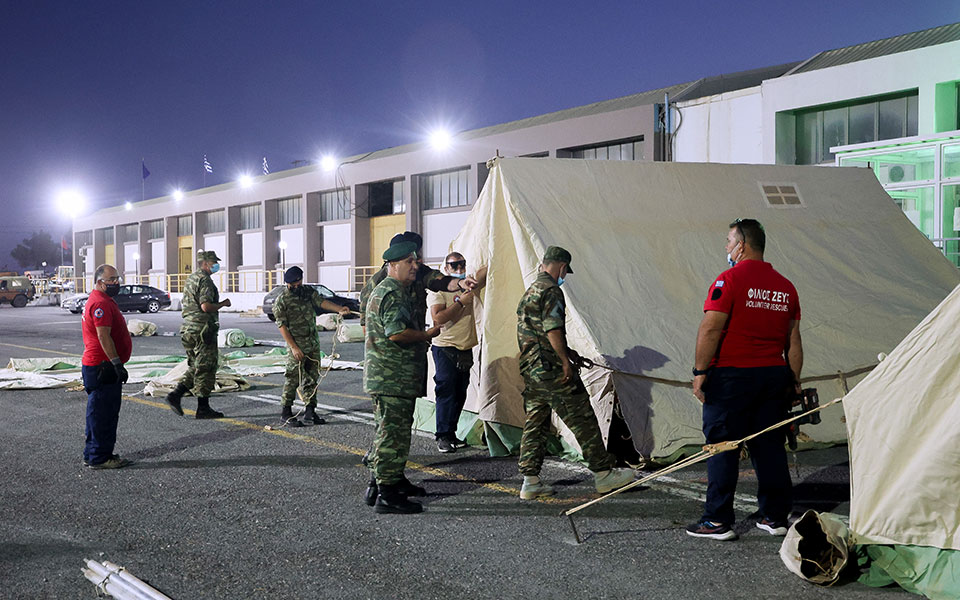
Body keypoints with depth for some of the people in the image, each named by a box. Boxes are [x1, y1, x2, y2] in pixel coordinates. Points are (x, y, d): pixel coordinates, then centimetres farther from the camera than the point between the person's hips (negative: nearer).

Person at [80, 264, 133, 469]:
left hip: (100, 367, 11)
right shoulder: (100, 303, -17)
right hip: (102, 368, -11)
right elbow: (103, 336, -24)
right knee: (102, 414, -5)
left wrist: (116, 363, 26)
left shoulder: (104, 301, 19)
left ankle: (93, 454, 26)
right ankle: (99, 458, 1)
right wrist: (117, 363, -24)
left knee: (99, 412, 17)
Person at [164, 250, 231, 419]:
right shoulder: (205, 280, -14)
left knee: (195, 367, 18)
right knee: (206, 369, -2)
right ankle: (203, 408, 3)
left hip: (188, 329, 9)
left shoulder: (190, 279, 18)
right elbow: (206, 306, -23)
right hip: (202, 330, -9)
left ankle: (175, 395, 9)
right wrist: (223, 304, -8)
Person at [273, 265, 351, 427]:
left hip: (313, 343, 6)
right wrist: (294, 347, -16)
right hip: (297, 345, -6)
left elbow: (321, 302, -2)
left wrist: (339, 309, -20)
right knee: (293, 379, -2)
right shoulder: (282, 300, -9)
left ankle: (310, 412, 15)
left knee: (312, 377, 8)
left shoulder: (308, 291, 8)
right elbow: (282, 326, -11)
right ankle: (286, 412, 10)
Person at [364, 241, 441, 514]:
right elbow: (396, 333, -26)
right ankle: (386, 496, -4)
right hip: (391, 378, -11)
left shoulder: (398, 291, 20)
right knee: (392, 434, -8)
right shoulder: (391, 294, -16)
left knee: (398, 431, 20)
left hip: (398, 378, 11)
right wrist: (427, 335, -13)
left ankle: (397, 481, 34)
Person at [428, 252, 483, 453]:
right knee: (446, 393, -9)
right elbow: (438, 318, -17)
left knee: (460, 394, 9)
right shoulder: (438, 289, -6)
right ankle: (443, 437, -3)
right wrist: (461, 302, -18)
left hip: (465, 349, 7)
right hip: (445, 348, -7)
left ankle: (451, 434, 17)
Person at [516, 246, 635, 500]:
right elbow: (553, 331, -20)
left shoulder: (530, 291, 19)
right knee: (583, 420, -1)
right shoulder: (551, 291, -12)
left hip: (530, 369, 10)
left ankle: (530, 481, 9)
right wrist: (566, 362, -16)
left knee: (535, 423, 10)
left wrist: (566, 351, 29)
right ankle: (604, 474, 7)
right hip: (551, 369, -10)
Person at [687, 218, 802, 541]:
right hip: (774, 375, 6)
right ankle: (775, 517, 19)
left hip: (731, 374, -6)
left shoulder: (730, 279, -9)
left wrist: (699, 372, -11)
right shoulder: (785, 285, 11)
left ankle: (718, 521, 5)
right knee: (770, 446, 13)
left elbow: (711, 329, -16)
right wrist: (793, 383, 17)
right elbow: (793, 339, 12)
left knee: (722, 446, 1)